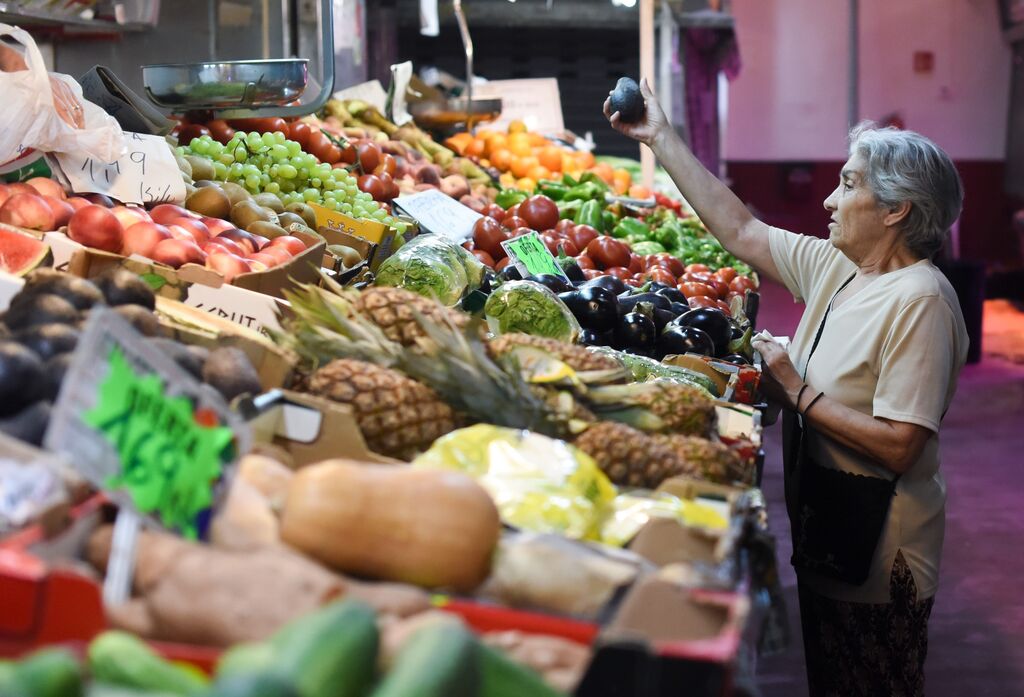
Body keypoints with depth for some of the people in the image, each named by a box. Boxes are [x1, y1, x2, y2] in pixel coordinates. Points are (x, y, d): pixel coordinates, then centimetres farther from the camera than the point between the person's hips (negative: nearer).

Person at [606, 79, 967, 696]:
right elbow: (740, 231, 11)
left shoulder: (918, 301, -23)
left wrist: (798, 394, -20)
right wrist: (662, 139, 11)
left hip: (878, 562, -9)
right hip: (824, 530, 9)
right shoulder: (836, 266, 3)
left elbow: (898, 447, -29)